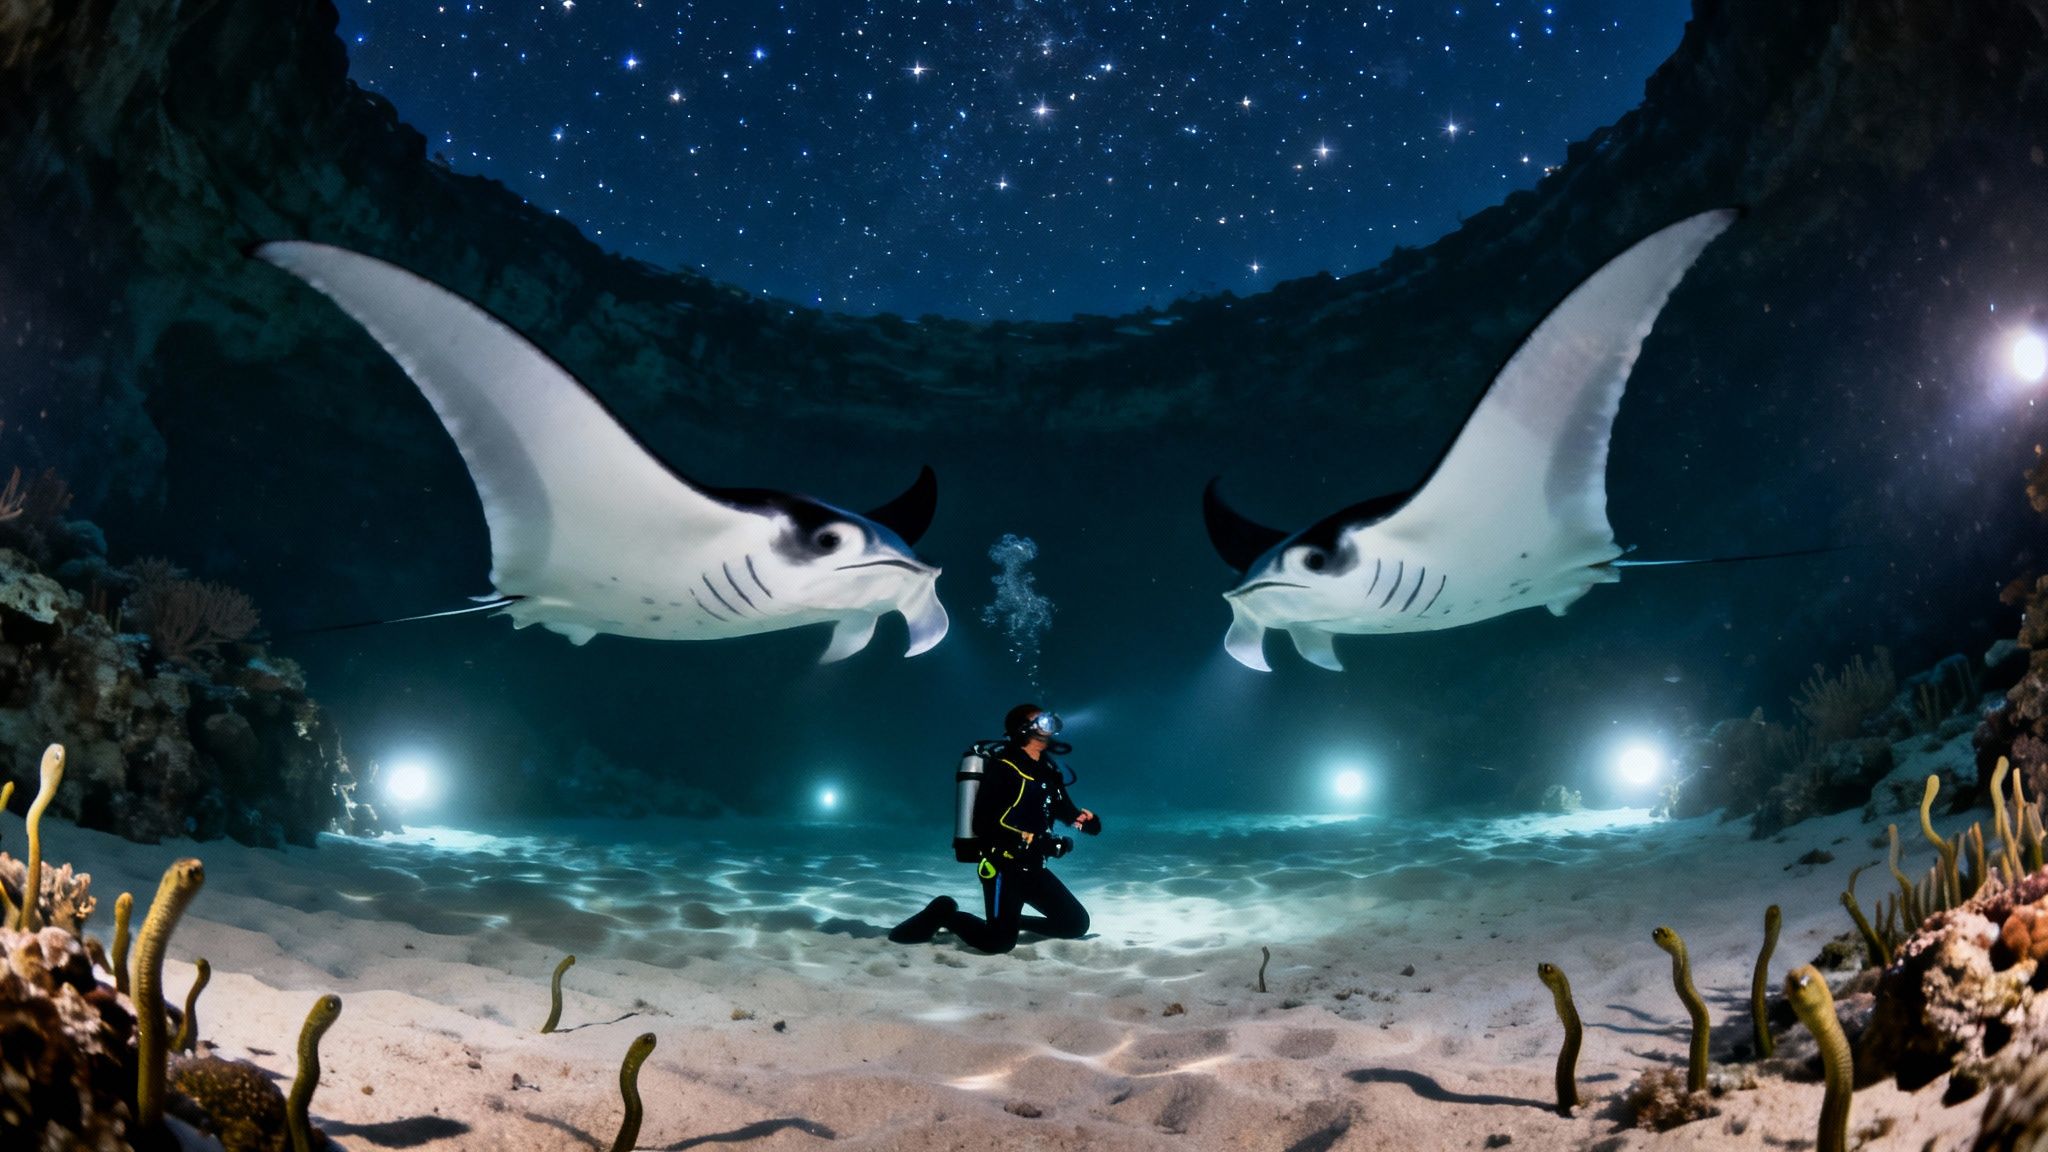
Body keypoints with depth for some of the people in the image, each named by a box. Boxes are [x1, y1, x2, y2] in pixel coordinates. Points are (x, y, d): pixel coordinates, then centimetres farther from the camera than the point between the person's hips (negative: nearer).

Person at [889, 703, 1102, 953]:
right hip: (1004, 868, -8)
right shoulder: (1003, 768, -17)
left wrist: (1086, 819, -2)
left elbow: (1064, 808, 21)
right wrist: (1029, 840, -28)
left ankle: (1012, 920, 22)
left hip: (1033, 868, 8)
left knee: (1077, 923, 7)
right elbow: (984, 823, -23)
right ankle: (944, 914, 6)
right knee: (1000, 941, -17)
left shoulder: (1048, 771, 8)